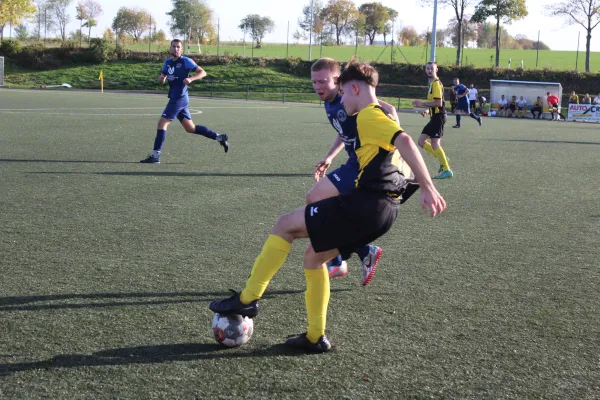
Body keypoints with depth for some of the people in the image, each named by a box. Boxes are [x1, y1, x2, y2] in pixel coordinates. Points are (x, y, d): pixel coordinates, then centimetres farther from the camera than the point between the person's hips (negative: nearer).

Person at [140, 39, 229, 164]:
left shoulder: (186, 61, -6)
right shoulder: (167, 62, 15)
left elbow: (203, 72, -8)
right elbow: (161, 79, 20)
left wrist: (191, 79, -25)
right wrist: (161, 78, -4)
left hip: (179, 98, -8)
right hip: (175, 98, 8)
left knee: (162, 123, -10)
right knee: (191, 128, 11)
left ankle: (155, 156, -6)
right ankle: (220, 137, 18)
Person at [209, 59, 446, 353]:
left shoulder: (368, 115, -8)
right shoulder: (381, 115, 23)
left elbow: (404, 141, -23)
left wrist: (427, 187, -29)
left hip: (365, 204, -10)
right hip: (382, 208, 10)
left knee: (284, 226, -4)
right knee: (313, 256, 18)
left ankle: (247, 300, 1)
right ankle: (315, 337, 20)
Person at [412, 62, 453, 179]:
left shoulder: (436, 83, -13)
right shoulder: (432, 83, 17)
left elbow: (438, 103, -21)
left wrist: (423, 104, -16)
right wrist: (428, 110, 13)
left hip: (438, 116, -10)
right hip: (435, 117, 10)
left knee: (434, 144, -11)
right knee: (421, 141, 10)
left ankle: (446, 170, -6)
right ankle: (443, 160, 16)